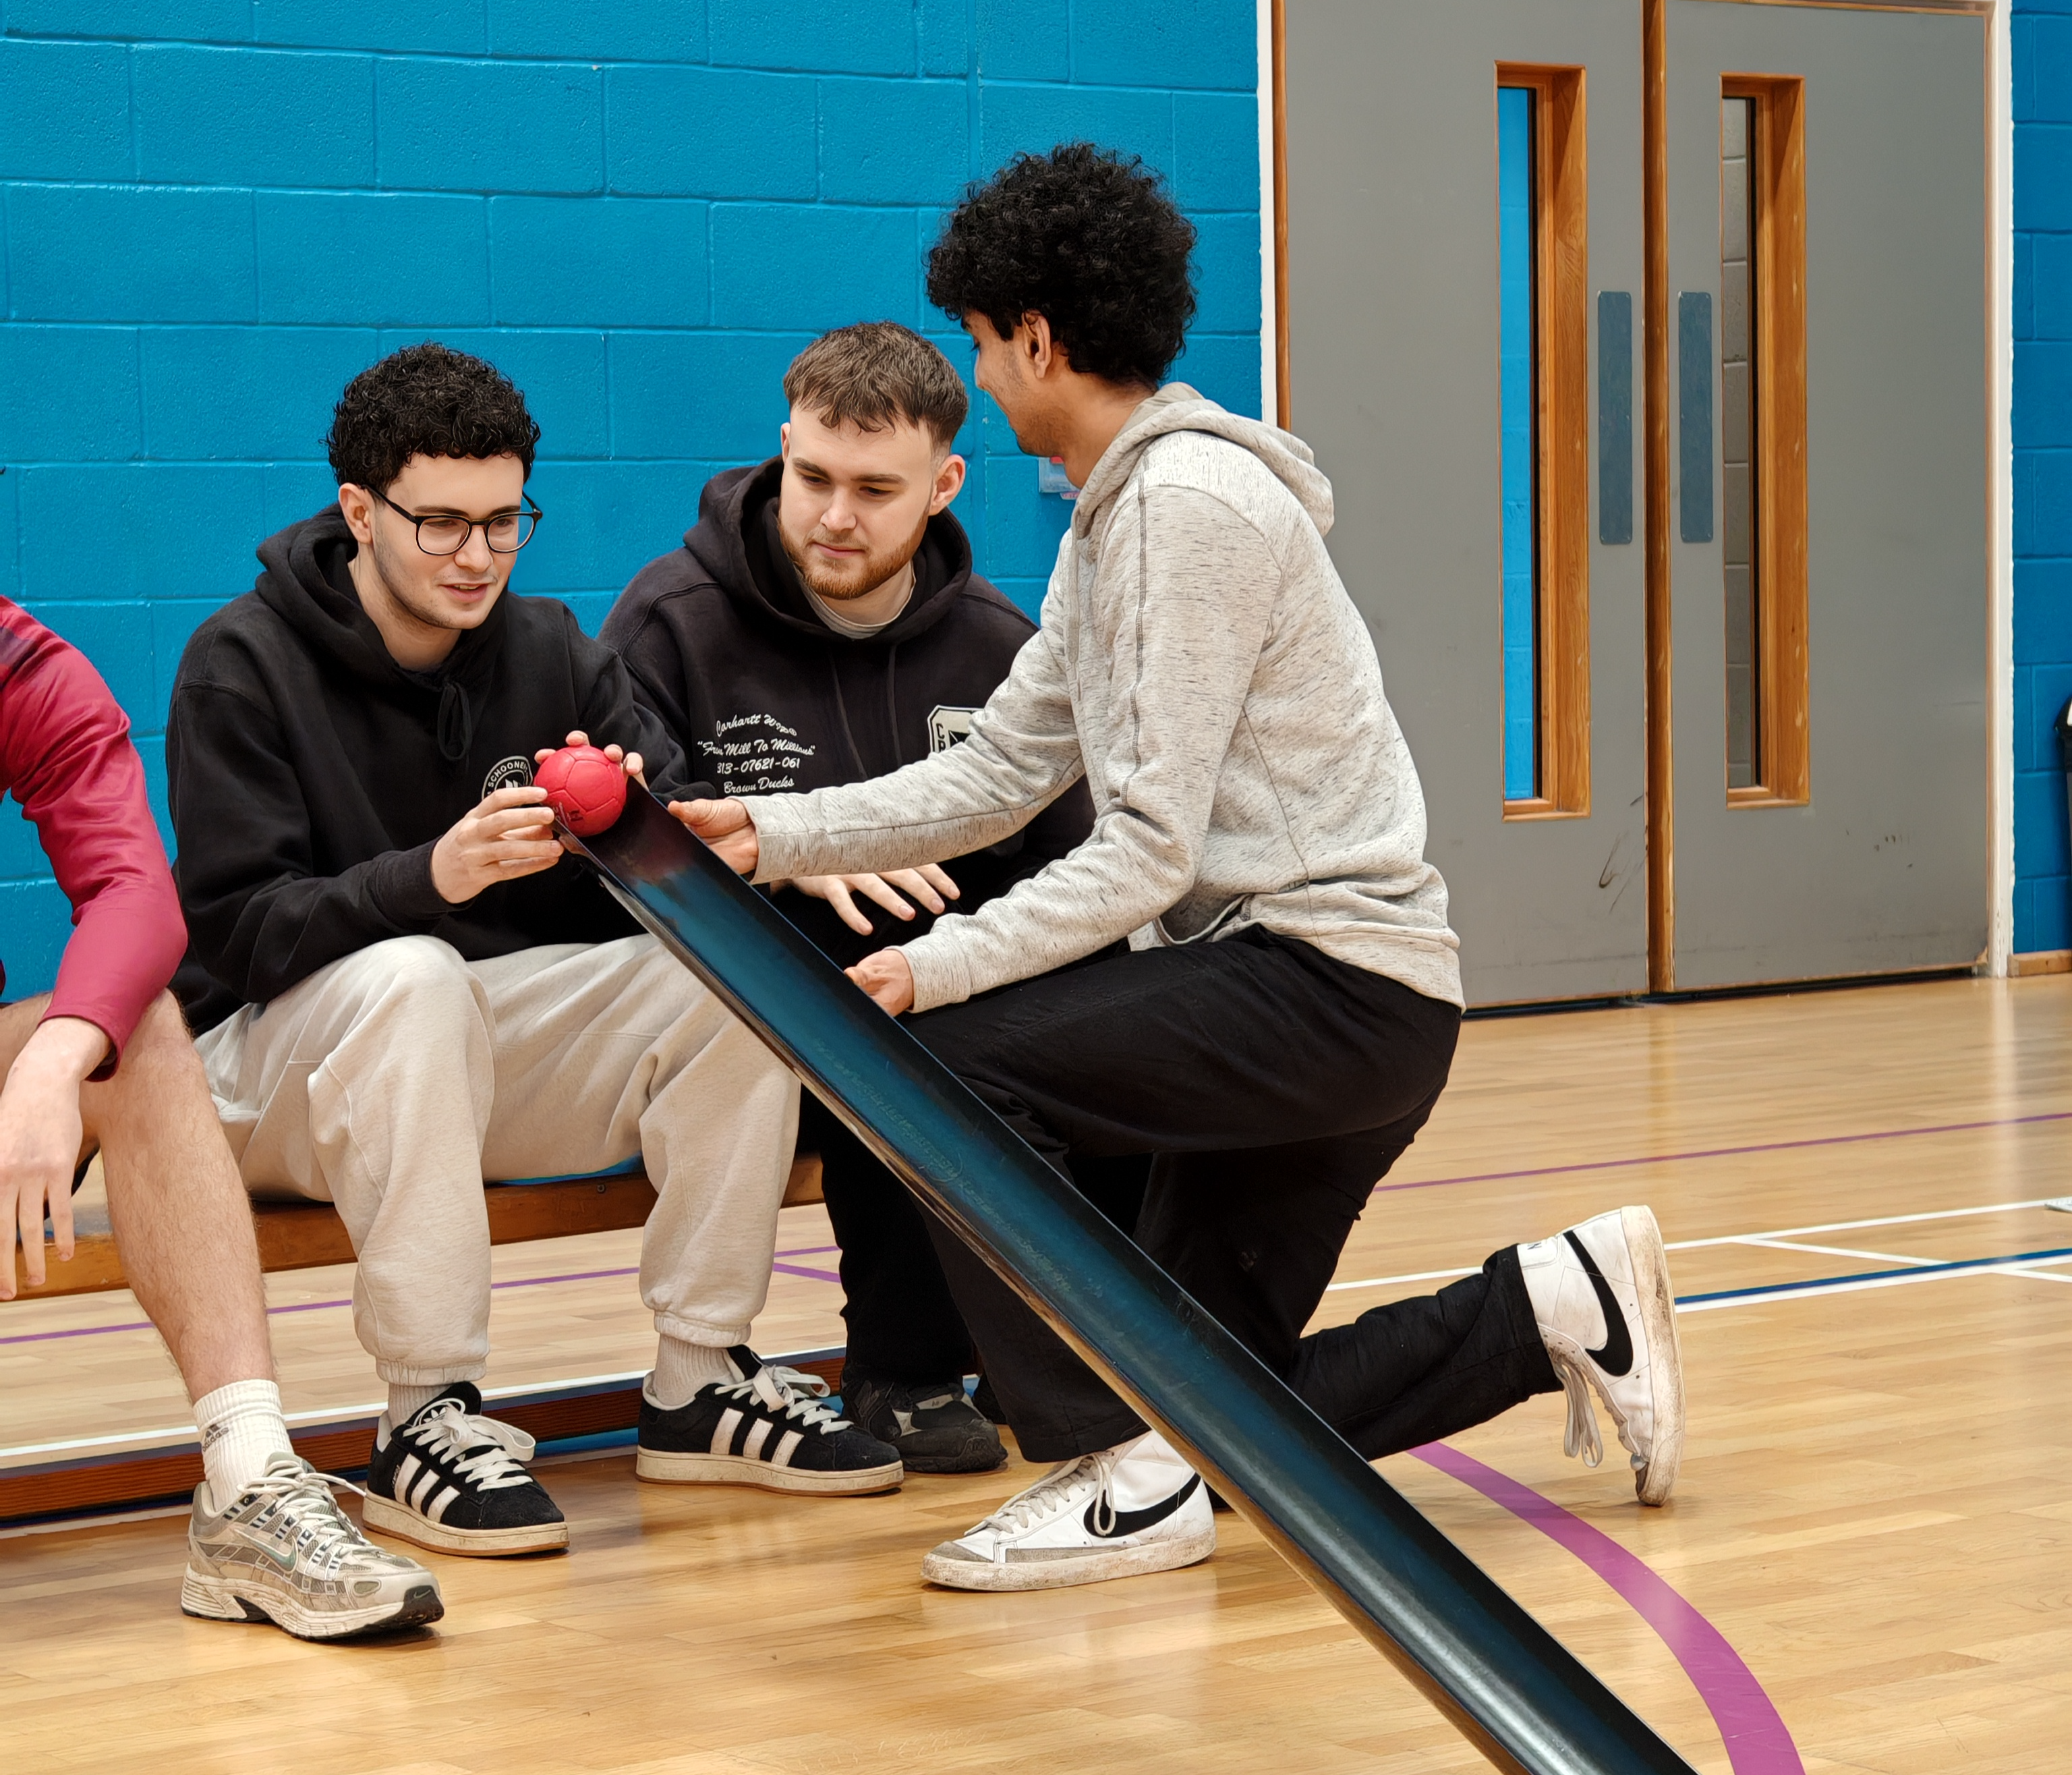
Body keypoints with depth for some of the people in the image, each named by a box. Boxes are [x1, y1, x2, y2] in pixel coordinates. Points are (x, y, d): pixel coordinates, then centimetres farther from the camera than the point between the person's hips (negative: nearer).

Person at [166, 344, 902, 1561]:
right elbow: (236, 933, -19)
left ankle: (702, 1381, -9)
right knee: (412, 974, -38)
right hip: (285, 1061, -5)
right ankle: (429, 1416, -32)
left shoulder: (552, 652, 6)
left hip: (503, 1044, 5)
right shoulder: (243, 665, -9)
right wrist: (429, 877, -36)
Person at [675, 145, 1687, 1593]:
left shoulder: (1188, 500, -16)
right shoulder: (1116, 513, 16)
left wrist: (943, 967, -22)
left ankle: (1125, 1475, -14)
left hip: (1337, 983, -10)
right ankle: (1556, 1307, 22)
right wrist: (776, 835, 5)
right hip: (1283, 986, 10)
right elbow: (1001, 771, 14)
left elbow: (1149, 849, -20)